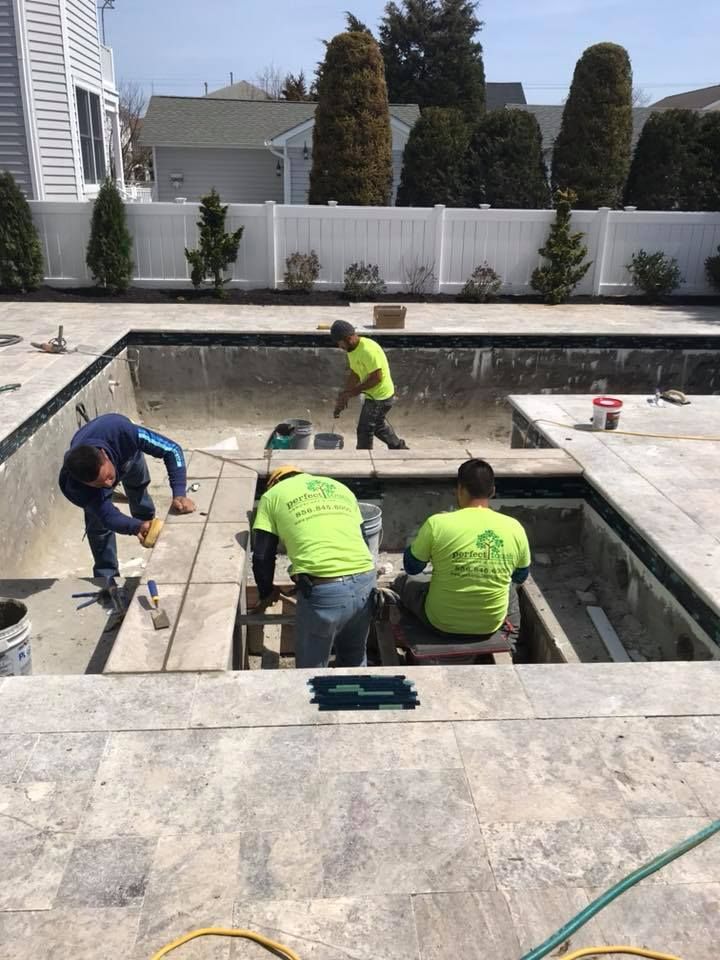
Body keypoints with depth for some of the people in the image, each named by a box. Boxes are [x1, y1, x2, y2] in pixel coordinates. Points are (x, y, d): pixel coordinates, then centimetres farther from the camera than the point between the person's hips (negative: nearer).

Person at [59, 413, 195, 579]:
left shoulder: (122, 432, -50)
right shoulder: (73, 486, -45)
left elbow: (172, 449, -41)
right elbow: (108, 516, -39)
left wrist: (179, 494, -53)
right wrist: (136, 527, -61)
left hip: (128, 453, 1)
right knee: (98, 525, -8)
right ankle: (107, 578, 14)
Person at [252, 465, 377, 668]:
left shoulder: (273, 495, 13)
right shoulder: (341, 488, 25)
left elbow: (262, 556, 11)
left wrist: (267, 593, 28)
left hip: (323, 591, -5)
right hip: (364, 580, 5)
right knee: (355, 658, 29)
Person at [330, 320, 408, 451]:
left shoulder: (368, 350, -29)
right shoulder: (352, 349, 2)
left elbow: (377, 377, -28)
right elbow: (354, 374, 8)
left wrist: (356, 390, -20)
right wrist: (343, 396, 0)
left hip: (380, 397, -10)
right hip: (373, 395, 10)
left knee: (365, 430, 1)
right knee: (378, 425, 26)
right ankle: (400, 448, 42)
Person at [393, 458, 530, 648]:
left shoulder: (437, 523, -20)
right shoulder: (514, 528, -11)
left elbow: (411, 567, -4)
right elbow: (521, 577, 7)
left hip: (441, 621, -2)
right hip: (491, 625, 3)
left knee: (403, 581, 26)